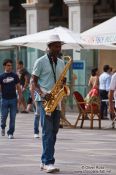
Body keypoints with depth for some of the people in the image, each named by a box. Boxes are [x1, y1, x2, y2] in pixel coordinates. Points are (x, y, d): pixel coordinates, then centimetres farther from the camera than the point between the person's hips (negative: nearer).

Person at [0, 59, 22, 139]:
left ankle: (11, 133, 6)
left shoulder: (15, 76, 5)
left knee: (13, 117, -1)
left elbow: (18, 87, 8)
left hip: (13, 99, 1)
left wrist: (20, 98, 3)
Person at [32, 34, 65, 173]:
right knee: (48, 130, -14)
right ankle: (48, 162, -18)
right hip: (44, 100, -6)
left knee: (54, 131, 6)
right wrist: (42, 94, -19)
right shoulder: (41, 62, -3)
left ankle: (45, 161, 14)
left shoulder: (61, 63, 14)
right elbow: (34, 81, -3)